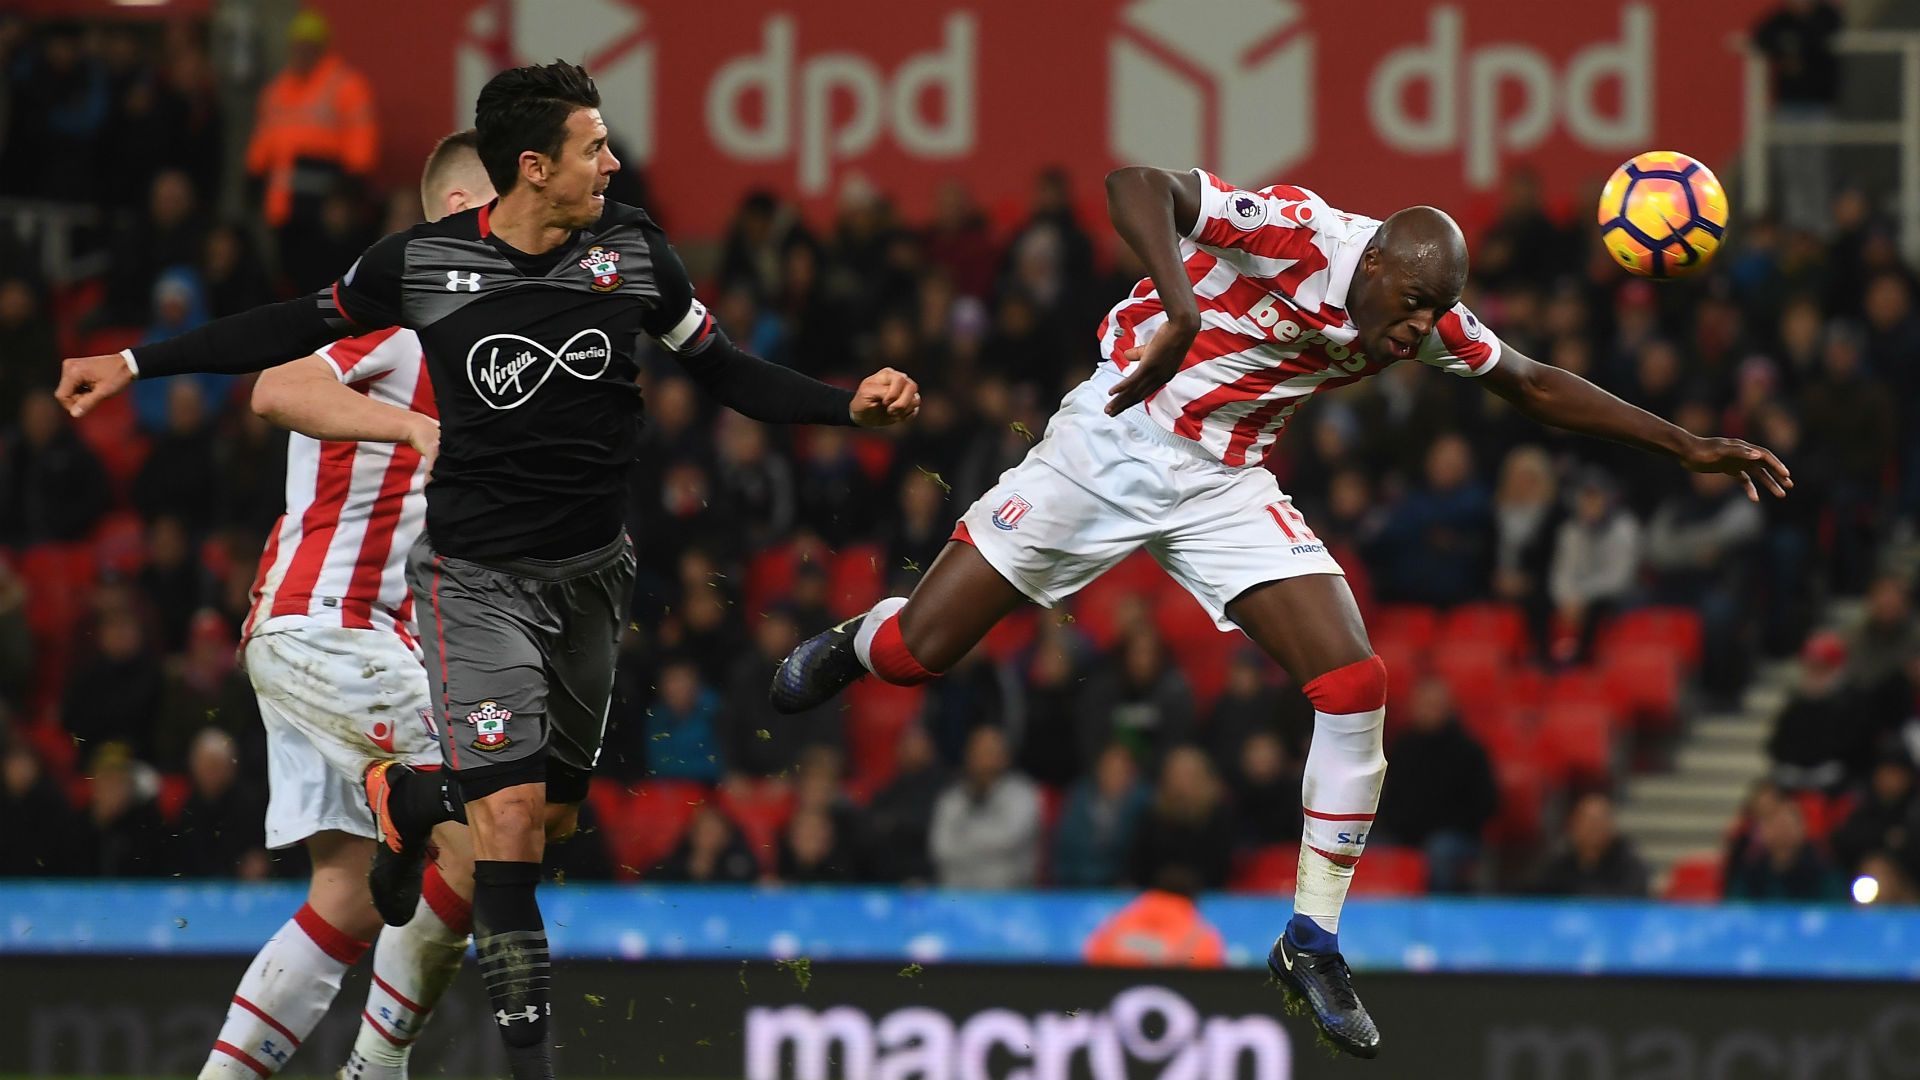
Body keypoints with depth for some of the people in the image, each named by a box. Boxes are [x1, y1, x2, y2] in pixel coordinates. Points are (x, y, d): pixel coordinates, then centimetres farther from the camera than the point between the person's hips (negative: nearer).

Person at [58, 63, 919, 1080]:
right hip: (476, 576, -4)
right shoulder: (421, 261, -12)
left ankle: (405, 797, 43)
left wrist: (849, 402, -6)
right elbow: (300, 326, 3)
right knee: (510, 820, -15)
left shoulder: (633, 251, -4)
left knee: (553, 814, 12)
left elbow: (724, 371, 7)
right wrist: (134, 364, 5)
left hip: (591, 573, 4)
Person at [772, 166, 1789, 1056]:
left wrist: (1689, 447, 2)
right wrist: (1179, 303, -54)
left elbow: (1537, 386, 6)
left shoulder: (1428, 321, -9)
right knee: (918, 652, -3)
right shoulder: (1290, 232, -27)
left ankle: (1312, 943, 2)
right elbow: (1136, 182, -38)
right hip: (1107, 447, -4)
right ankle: (855, 641, 38)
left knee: (1355, 689, -13)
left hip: (1223, 488, 4)